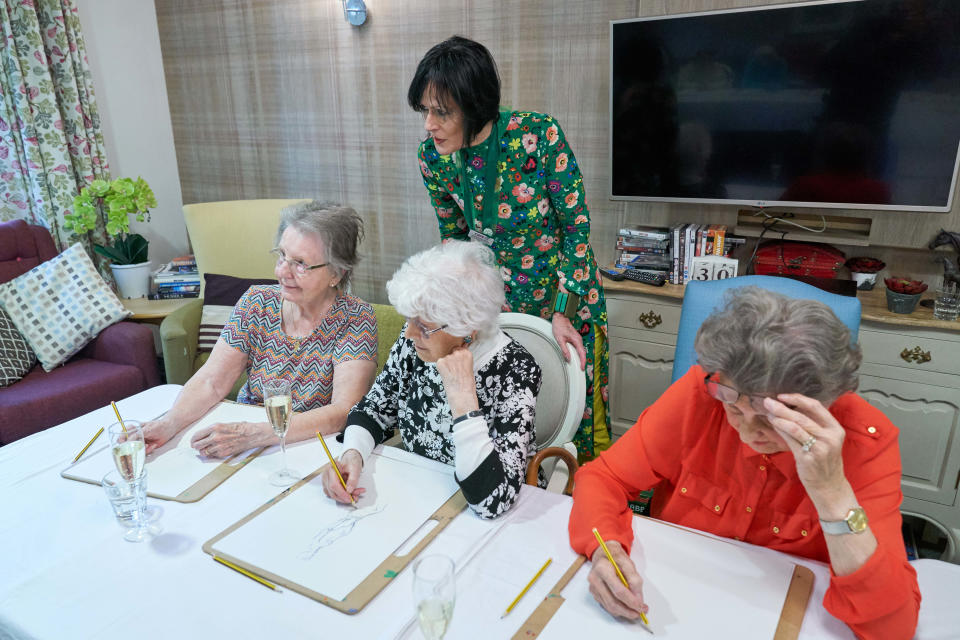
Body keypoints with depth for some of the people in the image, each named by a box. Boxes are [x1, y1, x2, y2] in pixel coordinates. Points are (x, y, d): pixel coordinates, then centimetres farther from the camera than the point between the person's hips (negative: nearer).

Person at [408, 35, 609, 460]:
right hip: (495, 299, 3)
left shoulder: (539, 134, -23)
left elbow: (576, 226, -15)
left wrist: (562, 313, -18)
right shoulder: (432, 157, -11)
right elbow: (454, 239, 4)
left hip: (566, 291, -3)